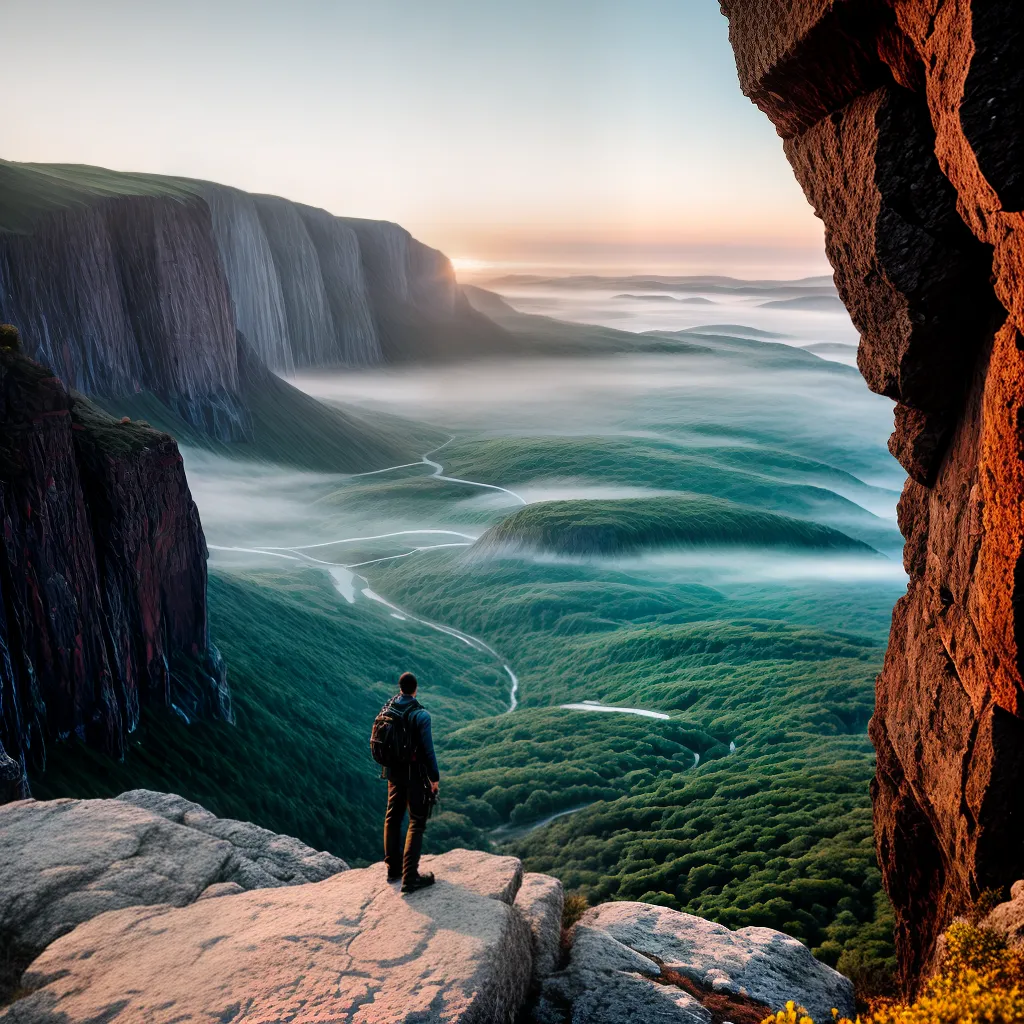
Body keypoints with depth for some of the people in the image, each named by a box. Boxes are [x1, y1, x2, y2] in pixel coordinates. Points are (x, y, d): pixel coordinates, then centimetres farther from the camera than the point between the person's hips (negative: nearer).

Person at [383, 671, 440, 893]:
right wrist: (435, 777, -8)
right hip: (415, 773, -6)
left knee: (393, 817, 18)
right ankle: (410, 877, -3)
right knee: (416, 822, 0)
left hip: (394, 772, 6)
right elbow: (427, 749, -18)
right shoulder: (420, 715, -19)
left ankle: (393, 868, 28)